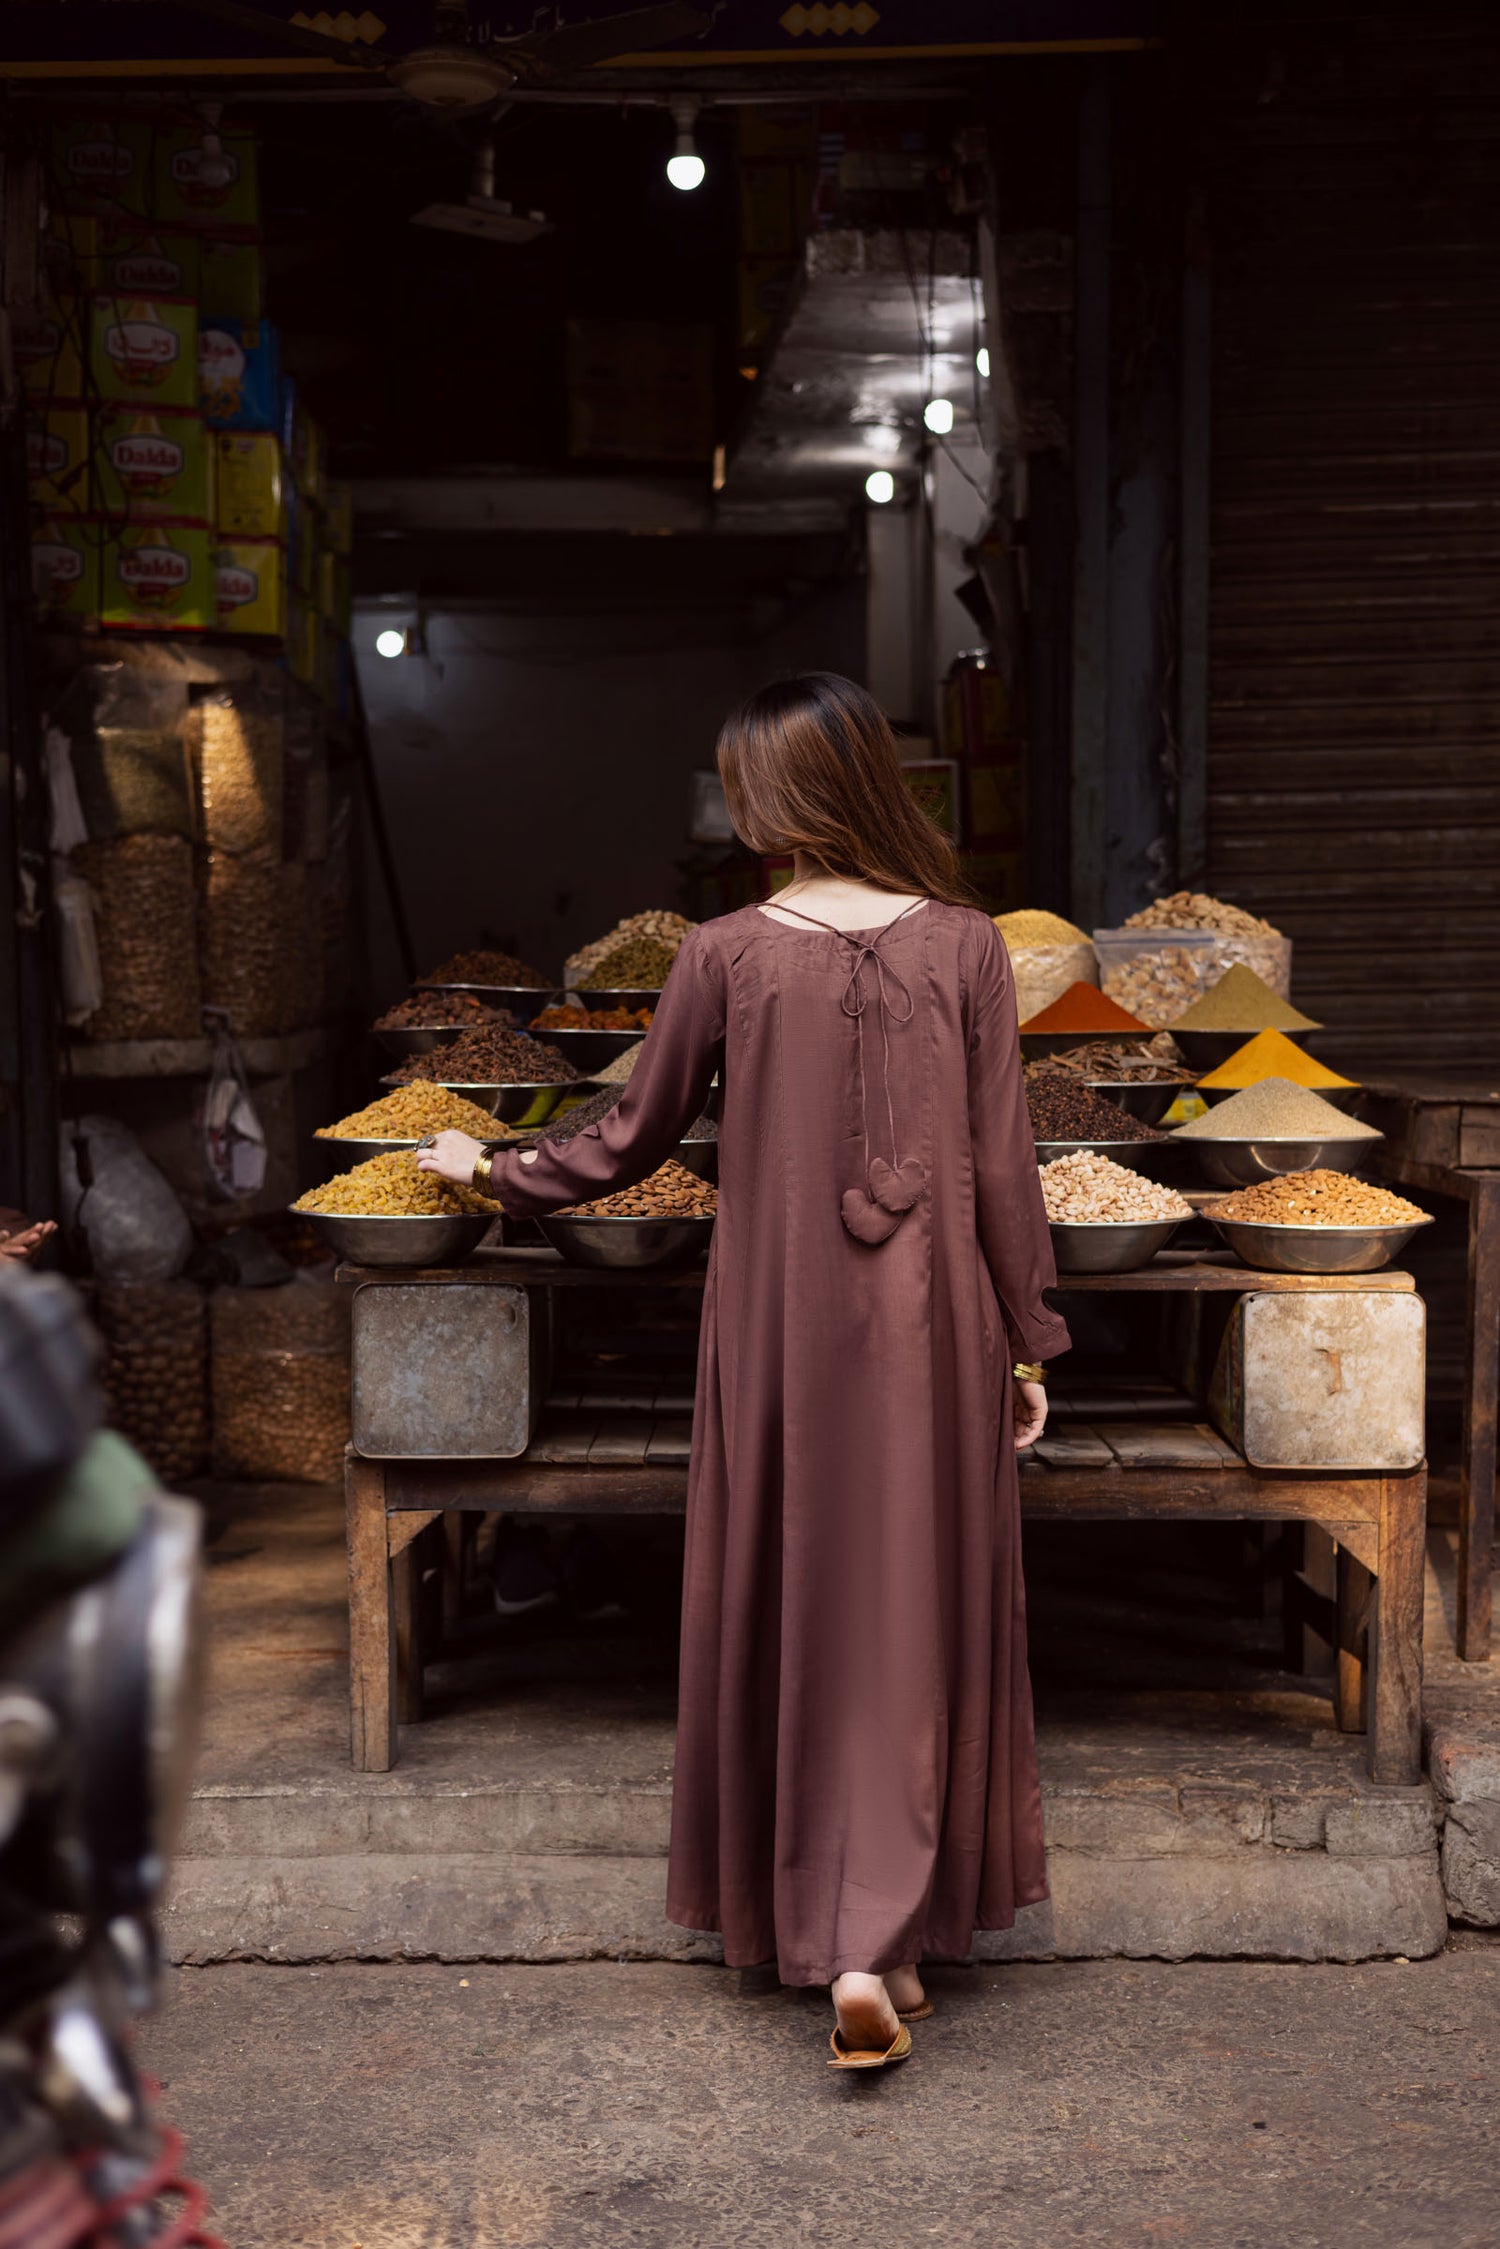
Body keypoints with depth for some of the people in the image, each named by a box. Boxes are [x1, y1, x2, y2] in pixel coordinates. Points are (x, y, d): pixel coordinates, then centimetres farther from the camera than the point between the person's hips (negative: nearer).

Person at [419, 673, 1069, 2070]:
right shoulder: (964, 944, -5)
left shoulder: (727, 955, -7)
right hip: (929, 1326, 0)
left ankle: (802, 1919, 27)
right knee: (912, 1614, 7)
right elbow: (1001, 1163, -2)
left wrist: (492, 1171, 20)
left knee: (785, 1610, 14)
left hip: (779, 1325, 0)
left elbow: (630, 1143, 3)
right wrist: (1029, 1340, 7)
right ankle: (884, 1943, 4)